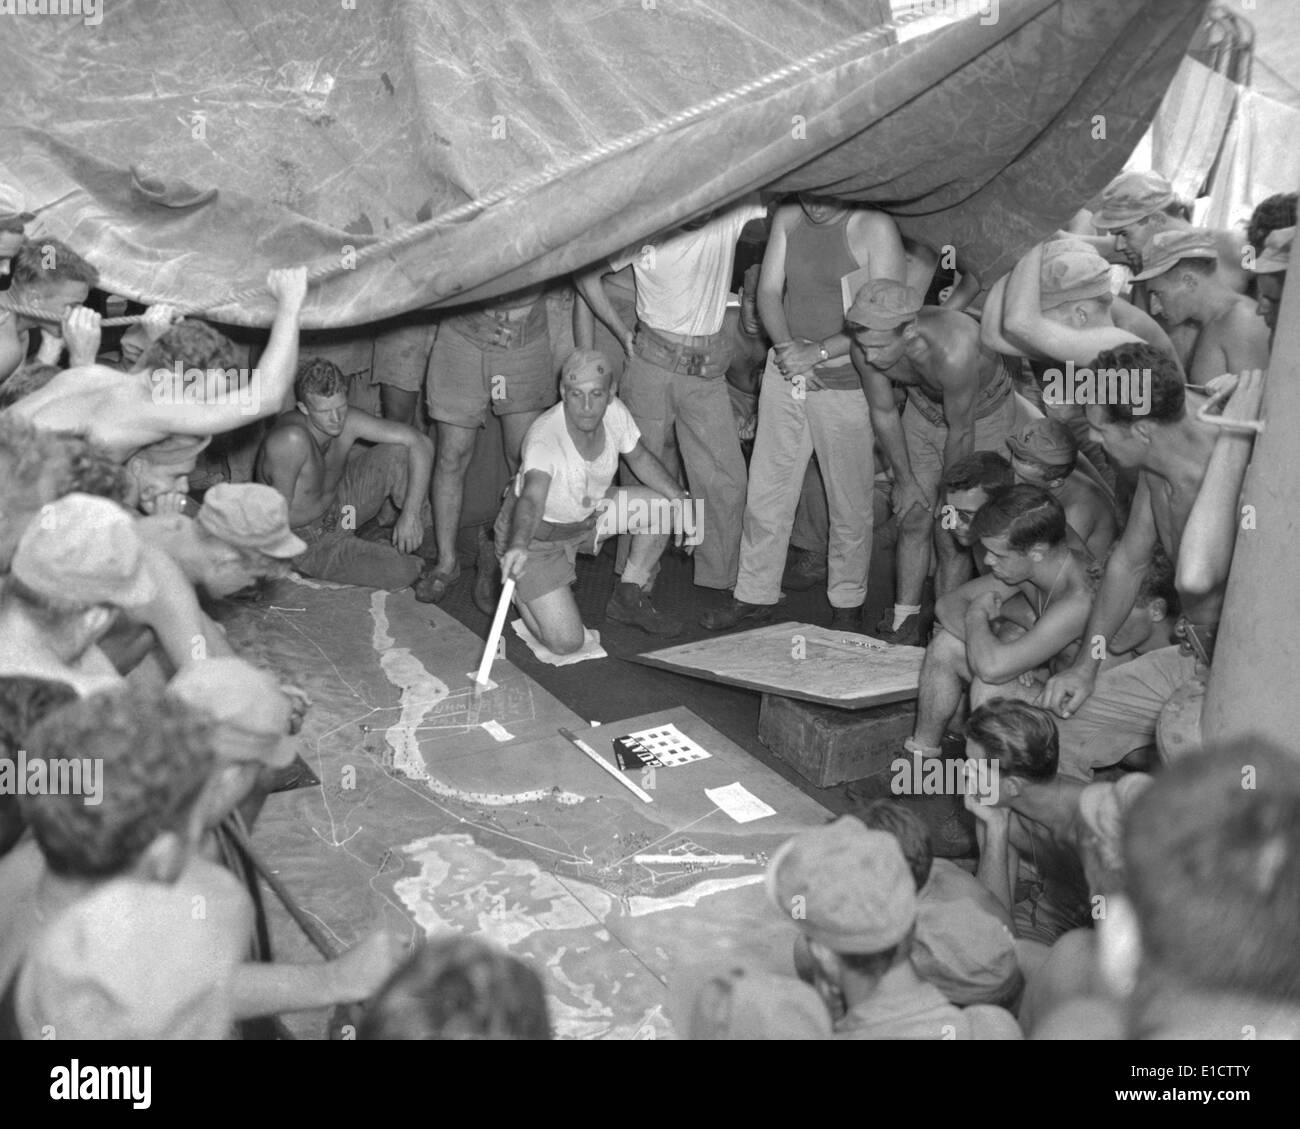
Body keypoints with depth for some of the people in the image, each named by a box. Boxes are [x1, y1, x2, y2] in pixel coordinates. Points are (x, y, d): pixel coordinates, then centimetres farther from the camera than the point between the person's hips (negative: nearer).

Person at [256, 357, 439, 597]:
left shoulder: (346, 421, -19)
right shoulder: (290, 440, -36)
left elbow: (421, 442, -17)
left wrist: (410, 514, -24)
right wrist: (327, 500, -13)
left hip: (334, 503, 6)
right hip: (306, 539, -6)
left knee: (399, 453, -14)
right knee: (400, 571, -22)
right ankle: (420, 572, 16)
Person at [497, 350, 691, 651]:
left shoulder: (614, 412, -18)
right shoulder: (543, 438, -37)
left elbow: (640, 458, 2)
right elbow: (533, 498, -52)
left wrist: (680, 498, -11)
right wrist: (518, 546, -72)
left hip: (588, 513, 6)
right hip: (536, 534, -6)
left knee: (665, 506, -10)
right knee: (566, 643, -14)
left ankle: (628, 598, 11)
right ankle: (515, 585, 17)